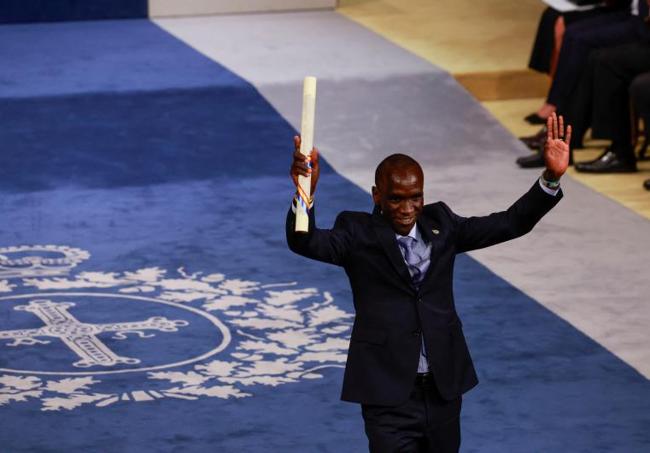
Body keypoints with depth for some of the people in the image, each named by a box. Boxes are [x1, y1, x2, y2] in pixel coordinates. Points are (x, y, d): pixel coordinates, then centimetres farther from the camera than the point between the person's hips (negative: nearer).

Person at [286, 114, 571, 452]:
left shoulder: (440, 224, 8)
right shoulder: (358, 234, -5)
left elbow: (511, 223, 7)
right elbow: (305, 243, -22)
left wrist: (551, 178, -6)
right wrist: (306, 193, -41)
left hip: (443, 389, 5)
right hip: (388, 393, -5)